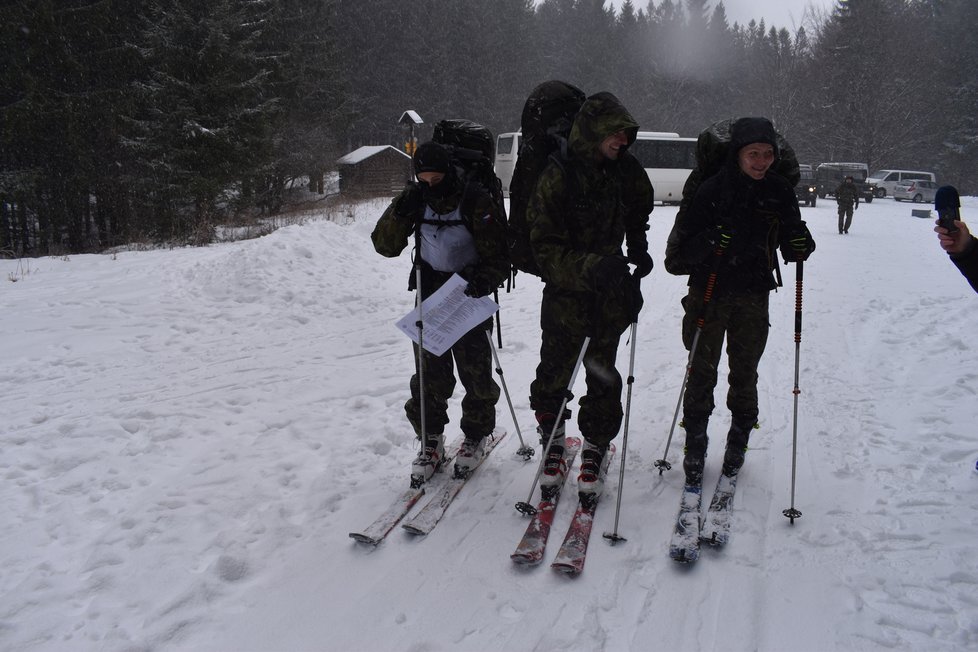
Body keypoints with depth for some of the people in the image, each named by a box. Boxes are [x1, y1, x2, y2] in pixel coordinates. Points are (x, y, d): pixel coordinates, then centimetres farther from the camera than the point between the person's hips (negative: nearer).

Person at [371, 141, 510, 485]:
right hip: (430, 295, 3)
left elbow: (499, 255, -9)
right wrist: (400, 214, -17)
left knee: (476, 372, 3)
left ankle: (476, 435, 25)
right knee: (429, 374, 3)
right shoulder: (415, 201, 1)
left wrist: (483, 280, -28)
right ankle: (430, 440, 19)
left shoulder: (476, 201, -11)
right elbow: (385, 246, -2)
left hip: (469, 293, -3)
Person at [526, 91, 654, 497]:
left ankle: (594, 452, 25)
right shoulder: (558, 176, -13)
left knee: (604, 377, 8)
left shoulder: (627, 171, 2)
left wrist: (639, 251, 5)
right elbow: (545, 247, -17)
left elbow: (638, 216, 23)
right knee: (555, 373, 3)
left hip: (612, 293, 4)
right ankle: (553, 447, 27)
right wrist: (590, 266, -30)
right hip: (566, 292, -3)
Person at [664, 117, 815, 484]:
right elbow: (680, 253, -13)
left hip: (754, 297, 3)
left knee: (745, 374, 11)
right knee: (702, 372, 4)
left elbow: (791, 251, 9)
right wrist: (711, 240, -31)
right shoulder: (711, 190, -11)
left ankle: (738, 442, 29)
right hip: (710, 292, -2)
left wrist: (800, 243, -14)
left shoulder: (779, 192, 0)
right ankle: (695, 447, 18)